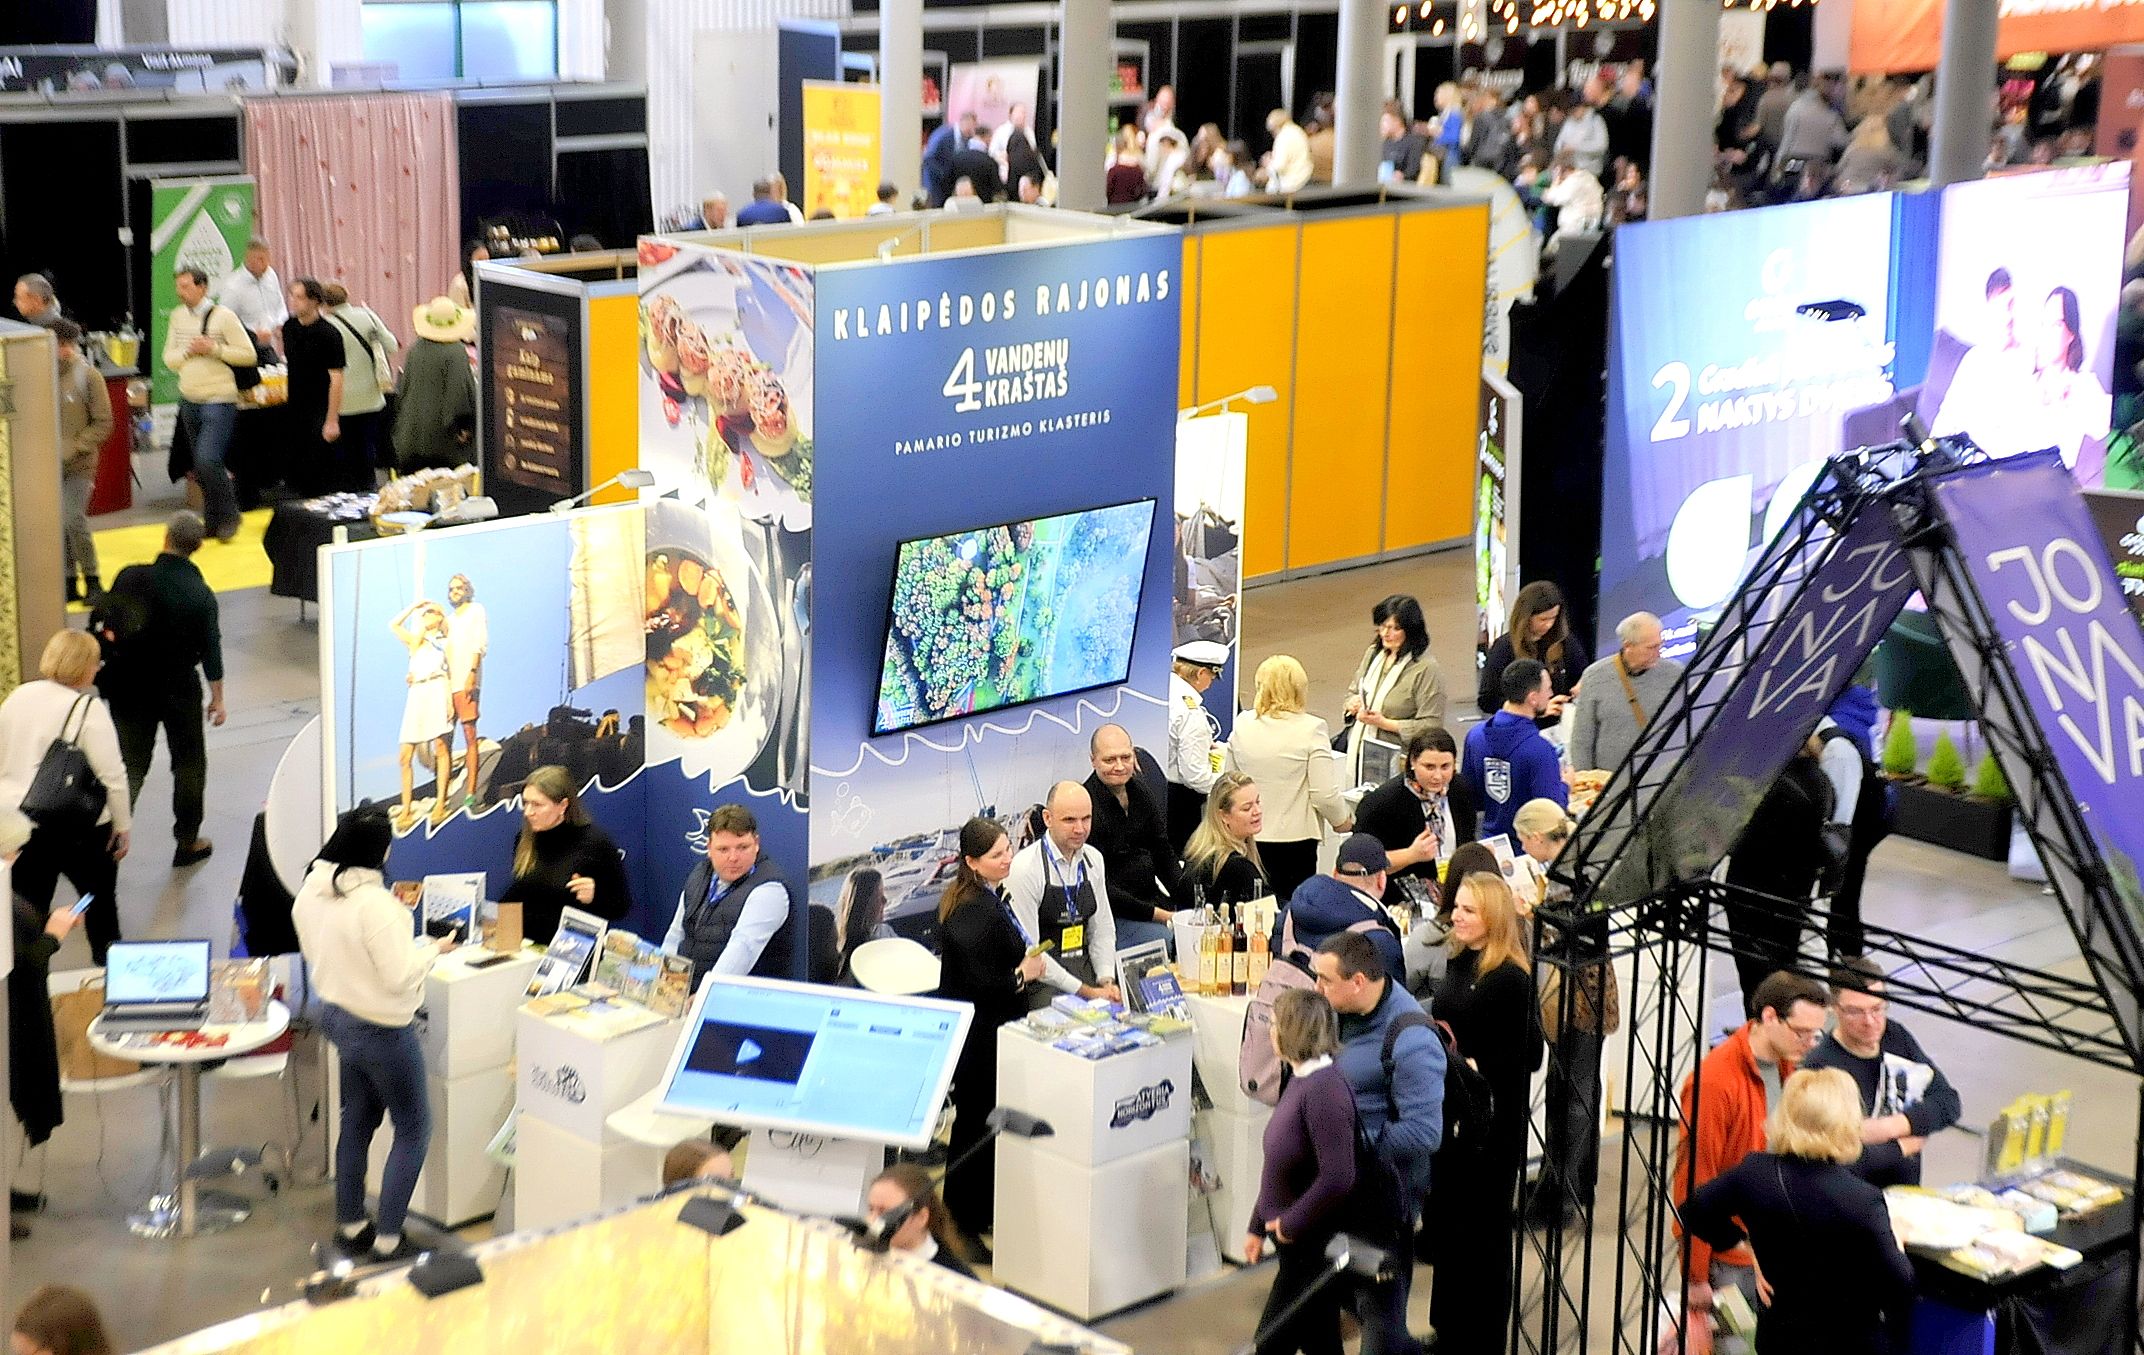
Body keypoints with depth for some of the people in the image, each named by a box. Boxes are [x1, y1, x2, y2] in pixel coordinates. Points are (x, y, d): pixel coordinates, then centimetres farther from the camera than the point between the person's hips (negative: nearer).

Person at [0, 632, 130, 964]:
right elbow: (112, 775, -15)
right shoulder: (88, 708, -13)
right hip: (76, 826, -4)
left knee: (27, 910, 10)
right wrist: (122, 825, -4)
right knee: (101, 898, 18)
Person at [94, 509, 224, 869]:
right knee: (188, 763, 14)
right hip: (180, 689, -2)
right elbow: (211, 650, -9)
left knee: (130, 763, 11)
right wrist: (217, 698, 2)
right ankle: (187, 842, 21)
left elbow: (103, 624, -3)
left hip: (132, 687, 2)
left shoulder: (131, 578, -11)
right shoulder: (201, 594, -14)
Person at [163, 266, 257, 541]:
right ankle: (213, 522, 23)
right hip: (189, 401, 6)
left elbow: (250, 355, -10)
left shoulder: (223, 316, -9)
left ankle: (229, 516, 3)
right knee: (201, 467, 11)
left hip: (219, 401, -6)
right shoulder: (178, 317, 8)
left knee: (208, 461, -17)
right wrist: (189, 351, -10)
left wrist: (214, 348, -18)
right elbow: (169, 358, 10)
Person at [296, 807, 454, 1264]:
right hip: (381, 1030, -8)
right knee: (413, 1129, 8)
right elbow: (399, 975, -26)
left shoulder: (312, 891, -4)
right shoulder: (374, 903, -30)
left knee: (357, 1121, 23)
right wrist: (434, 948, -10)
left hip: (336, 1015, 8)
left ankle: (350, 1226, 33)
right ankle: (387, 1240, 10)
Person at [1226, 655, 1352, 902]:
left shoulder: (1242, 727, -1)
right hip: (1295, 838, -3)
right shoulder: (1311, 729, -12)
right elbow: (1325, 794, -12)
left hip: (1249, 836, 3)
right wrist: (1342, 821, 7)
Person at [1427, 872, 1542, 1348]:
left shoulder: (1510, 979, -17)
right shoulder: (1457, 962, 8)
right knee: (1445, 1221, 16)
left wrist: (1475, 1067, -25)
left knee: (1482, 1229, 2)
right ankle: (1449, 1329, 30)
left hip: (1492, 1120, -8)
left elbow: (1528, 1056, -18)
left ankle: (1482, 1337, 15)